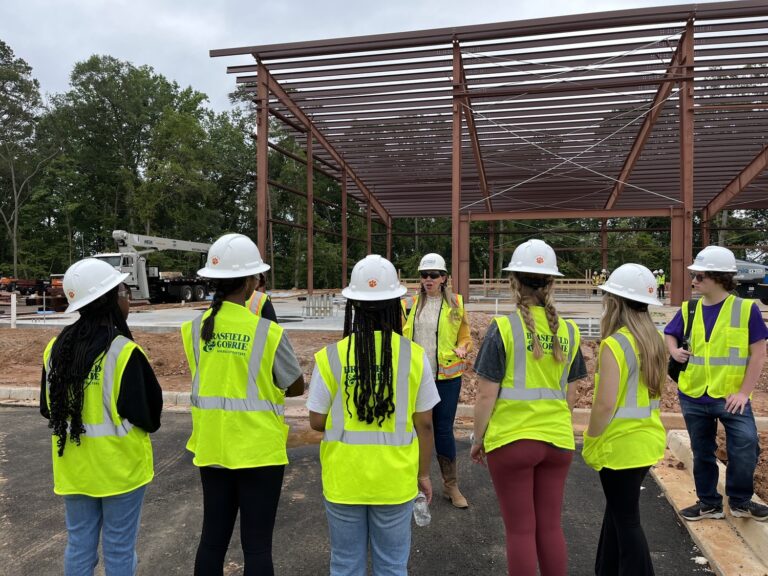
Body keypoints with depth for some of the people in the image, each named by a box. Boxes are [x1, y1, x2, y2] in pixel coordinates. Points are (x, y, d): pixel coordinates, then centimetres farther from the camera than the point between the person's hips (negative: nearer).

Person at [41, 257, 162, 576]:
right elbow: (147, 412, -16)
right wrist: (147, 426, 6)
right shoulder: (124, 351, -20)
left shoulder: (56, 348, -2)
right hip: (119, 465, -5)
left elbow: (48, 408, 9)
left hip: (73, 465, 6)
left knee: (79, 545, 19)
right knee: (118, 549, 10)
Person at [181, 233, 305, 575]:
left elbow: (214, 378, 10)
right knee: (257, 545, 8)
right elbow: (297, 387, -2)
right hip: (258, 450, -5)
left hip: (211, 448, 5)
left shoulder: (195, 328, -2)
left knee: (213, 538, 18)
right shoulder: (268, 332, -15)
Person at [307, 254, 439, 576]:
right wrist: (423, 473, 9)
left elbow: (317, 421, -5)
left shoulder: (331, 356, -12)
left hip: (344, 478, 0)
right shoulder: (414, 356, -10)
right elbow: (424, 424, -4)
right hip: (395, 478, 0)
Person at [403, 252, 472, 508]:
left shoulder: (455, 303, -1)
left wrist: (462, 348, -16)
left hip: (446, 377, -2)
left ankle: (451, 485, 21)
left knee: (444, 430, 4)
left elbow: (465, 336, 4)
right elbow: (405, 335, 12)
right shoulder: (413, 303, 4)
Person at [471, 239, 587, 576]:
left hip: (511, 440, -4)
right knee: (551, 526, 17)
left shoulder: (503, 329, -13)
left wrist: (478, 439, 1)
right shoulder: (568, 331, 1)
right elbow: (571, 395, 8)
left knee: (520, 530, 8)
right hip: (558, 440, 4)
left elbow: (486, 395, -12)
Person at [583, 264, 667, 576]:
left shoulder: (614, 344, -22)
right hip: (648, 439, 8)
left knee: (626, 519, 7)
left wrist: (589, 443, -9)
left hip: (621, 445, -8)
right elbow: (651, 391, 11)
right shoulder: (653, 340, 3)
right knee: (618, 509, 22)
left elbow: (605, 404, -24)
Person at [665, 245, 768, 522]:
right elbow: (669, 335, 17)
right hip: (693, 396, 4)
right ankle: (709, 503, 31)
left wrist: (744, 392, -12)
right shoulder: (688, 310, 1)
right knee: (702, 452, 14)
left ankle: (740, 501, 19)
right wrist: (674, 351, -5)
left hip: (730, 395, -3)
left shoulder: (746, 309, -9)